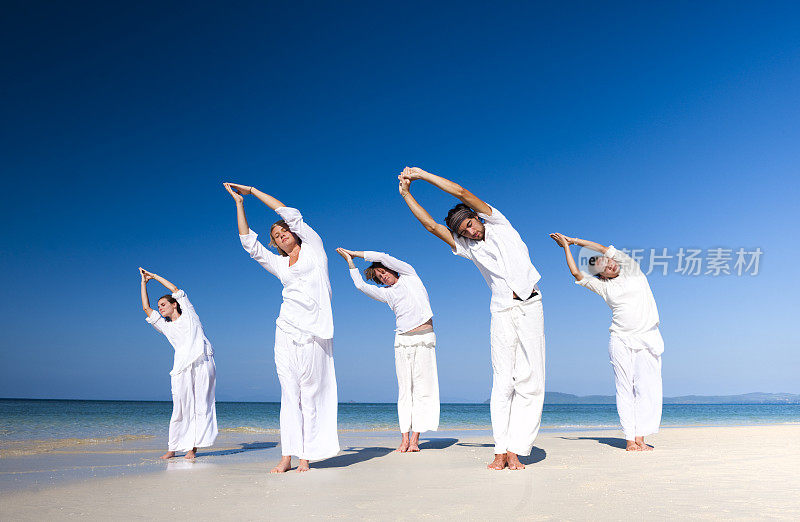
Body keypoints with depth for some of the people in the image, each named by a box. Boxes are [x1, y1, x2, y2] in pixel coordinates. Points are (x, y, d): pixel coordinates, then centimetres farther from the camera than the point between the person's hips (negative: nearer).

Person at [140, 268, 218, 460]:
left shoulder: (189, 314, 19)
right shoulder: (165, 327, 24)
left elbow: (176, 290, 21)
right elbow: (147, 309, 21)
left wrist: (155, 276, 30)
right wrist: (144, 282, 26)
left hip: (203, 362, -2)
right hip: (183, 367, 2)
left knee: (201, 406, -6)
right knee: (181, 408, -6)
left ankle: (192, 448, -3)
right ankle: (172, 448, 2)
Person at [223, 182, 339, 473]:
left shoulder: (313, 248, 12)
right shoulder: (279, 264, 20)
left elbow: (291, 214, 7)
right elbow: (250, 244, 15)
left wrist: (253, 191, 13)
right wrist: (239, 203, 14)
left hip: (313, 331, -4)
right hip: (286, 331, 4)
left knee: (311, 394, -3)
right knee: (289, 394, 1)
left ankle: (307, 457, -1)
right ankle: (287, 456, 2)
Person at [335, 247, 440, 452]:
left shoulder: (409, 275, 10)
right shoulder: (387, 293, 17)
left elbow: (383, 257, 3)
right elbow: (361, 285, 13)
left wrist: (356, 253, 12)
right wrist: (350, 261, 18)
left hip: (424, 338, -3)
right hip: (403, 341, 3)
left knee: (422, 389, -6)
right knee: (405, 390, -1)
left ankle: (415, 439, -5)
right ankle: (404, 439, 0)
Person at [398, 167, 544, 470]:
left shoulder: (499, 225, 8)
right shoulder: (467, 248, 14)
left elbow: (462, 193, -1)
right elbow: (431, 225, 11)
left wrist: (423, 175, 3)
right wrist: (406, 194, 11)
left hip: (529, 307, -2)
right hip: (502, 313, 2)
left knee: (529, 381, -7)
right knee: (503, 382, -6)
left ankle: (516, 450, -5)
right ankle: (501, 451, -5)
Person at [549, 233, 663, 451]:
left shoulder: (632, 270, 7)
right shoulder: (603, 286, 9)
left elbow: (605, 249, 0)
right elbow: (576, 274, 2)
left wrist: (575, 240, 5)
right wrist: (566, 246, 8)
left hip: (647, 338, 0)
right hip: (620, 340, 1)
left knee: (647, 388, -9)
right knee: (626, 389, -4)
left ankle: (640, 437, -9)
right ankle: (630, 439, -3)